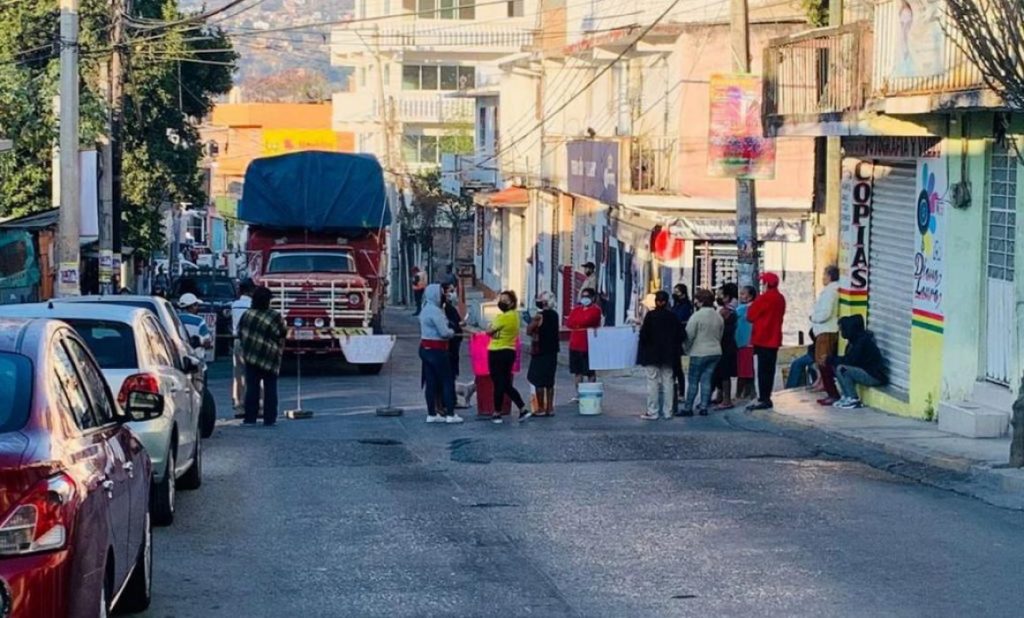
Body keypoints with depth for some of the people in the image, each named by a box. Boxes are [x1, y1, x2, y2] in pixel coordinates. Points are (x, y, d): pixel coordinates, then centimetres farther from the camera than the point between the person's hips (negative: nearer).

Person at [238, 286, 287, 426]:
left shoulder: (247, 314, -2)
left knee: (251, 388, 7)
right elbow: (283, 334, -4)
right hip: (270, 357, -3)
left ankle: (250, 418, 5)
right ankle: (269, 419, 2)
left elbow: (240, 333, 6)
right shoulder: (275, 317, -13)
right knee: (270, 389, 4)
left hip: (251, 356, 3)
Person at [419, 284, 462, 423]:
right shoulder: (435, 311, -18)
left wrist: (448, 331, 4)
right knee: (447, 381, -1)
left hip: (425, 348, 9)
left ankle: (432, 414, 11)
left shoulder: (425, 310, 13)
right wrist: (452, 332, 0)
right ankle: (450, 414, -1)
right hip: (437, 349, -9)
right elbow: (444, 332, -20)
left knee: (430, 382, 10)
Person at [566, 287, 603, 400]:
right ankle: (578, 394, 20)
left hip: (588, 347, -7)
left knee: (590, 372, 0)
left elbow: (586, 321, -21)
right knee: (577, 372, 12)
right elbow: (568, 323, 2)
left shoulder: (595, 310, -7)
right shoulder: (576, 309, 14)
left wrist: (575, 323, -3)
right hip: (575, 345, 7)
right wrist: (582, 324, -10)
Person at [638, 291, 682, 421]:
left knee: (653, 382, 0)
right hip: (668, 355, 4)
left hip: (652, 354, -4)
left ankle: (652, 412, -1)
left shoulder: (650, 315, -12)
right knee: (667, 382, 9)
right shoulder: (672, 317, 1)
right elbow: (680, 335, 4)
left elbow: (644, 334, -15)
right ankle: (667, 412, 11)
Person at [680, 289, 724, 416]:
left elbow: (689, 335, -13)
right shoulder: (719, 317, 5)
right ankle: (704, 406, 8)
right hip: (715, 352, 6)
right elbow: (720, 336, 12)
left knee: (693, 381, 0)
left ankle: (688, 408, 2)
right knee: (707, 380, 9)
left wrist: (687, 349, 2)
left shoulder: (697, 316, -14)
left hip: (699, 353, -6)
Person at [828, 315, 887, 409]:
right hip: (866, 372, 10)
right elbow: (847, 359, 12)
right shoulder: (855, 339, 8)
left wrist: (831, 359, -11)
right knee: (835, 366, 7)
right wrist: (832, 359, -4)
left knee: (842, 369, -22)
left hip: (875, 377, -10)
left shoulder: (862, 341, -19)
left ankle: (854, 400, -13)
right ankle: (846, 397, 6)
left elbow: (850, 361, -22)